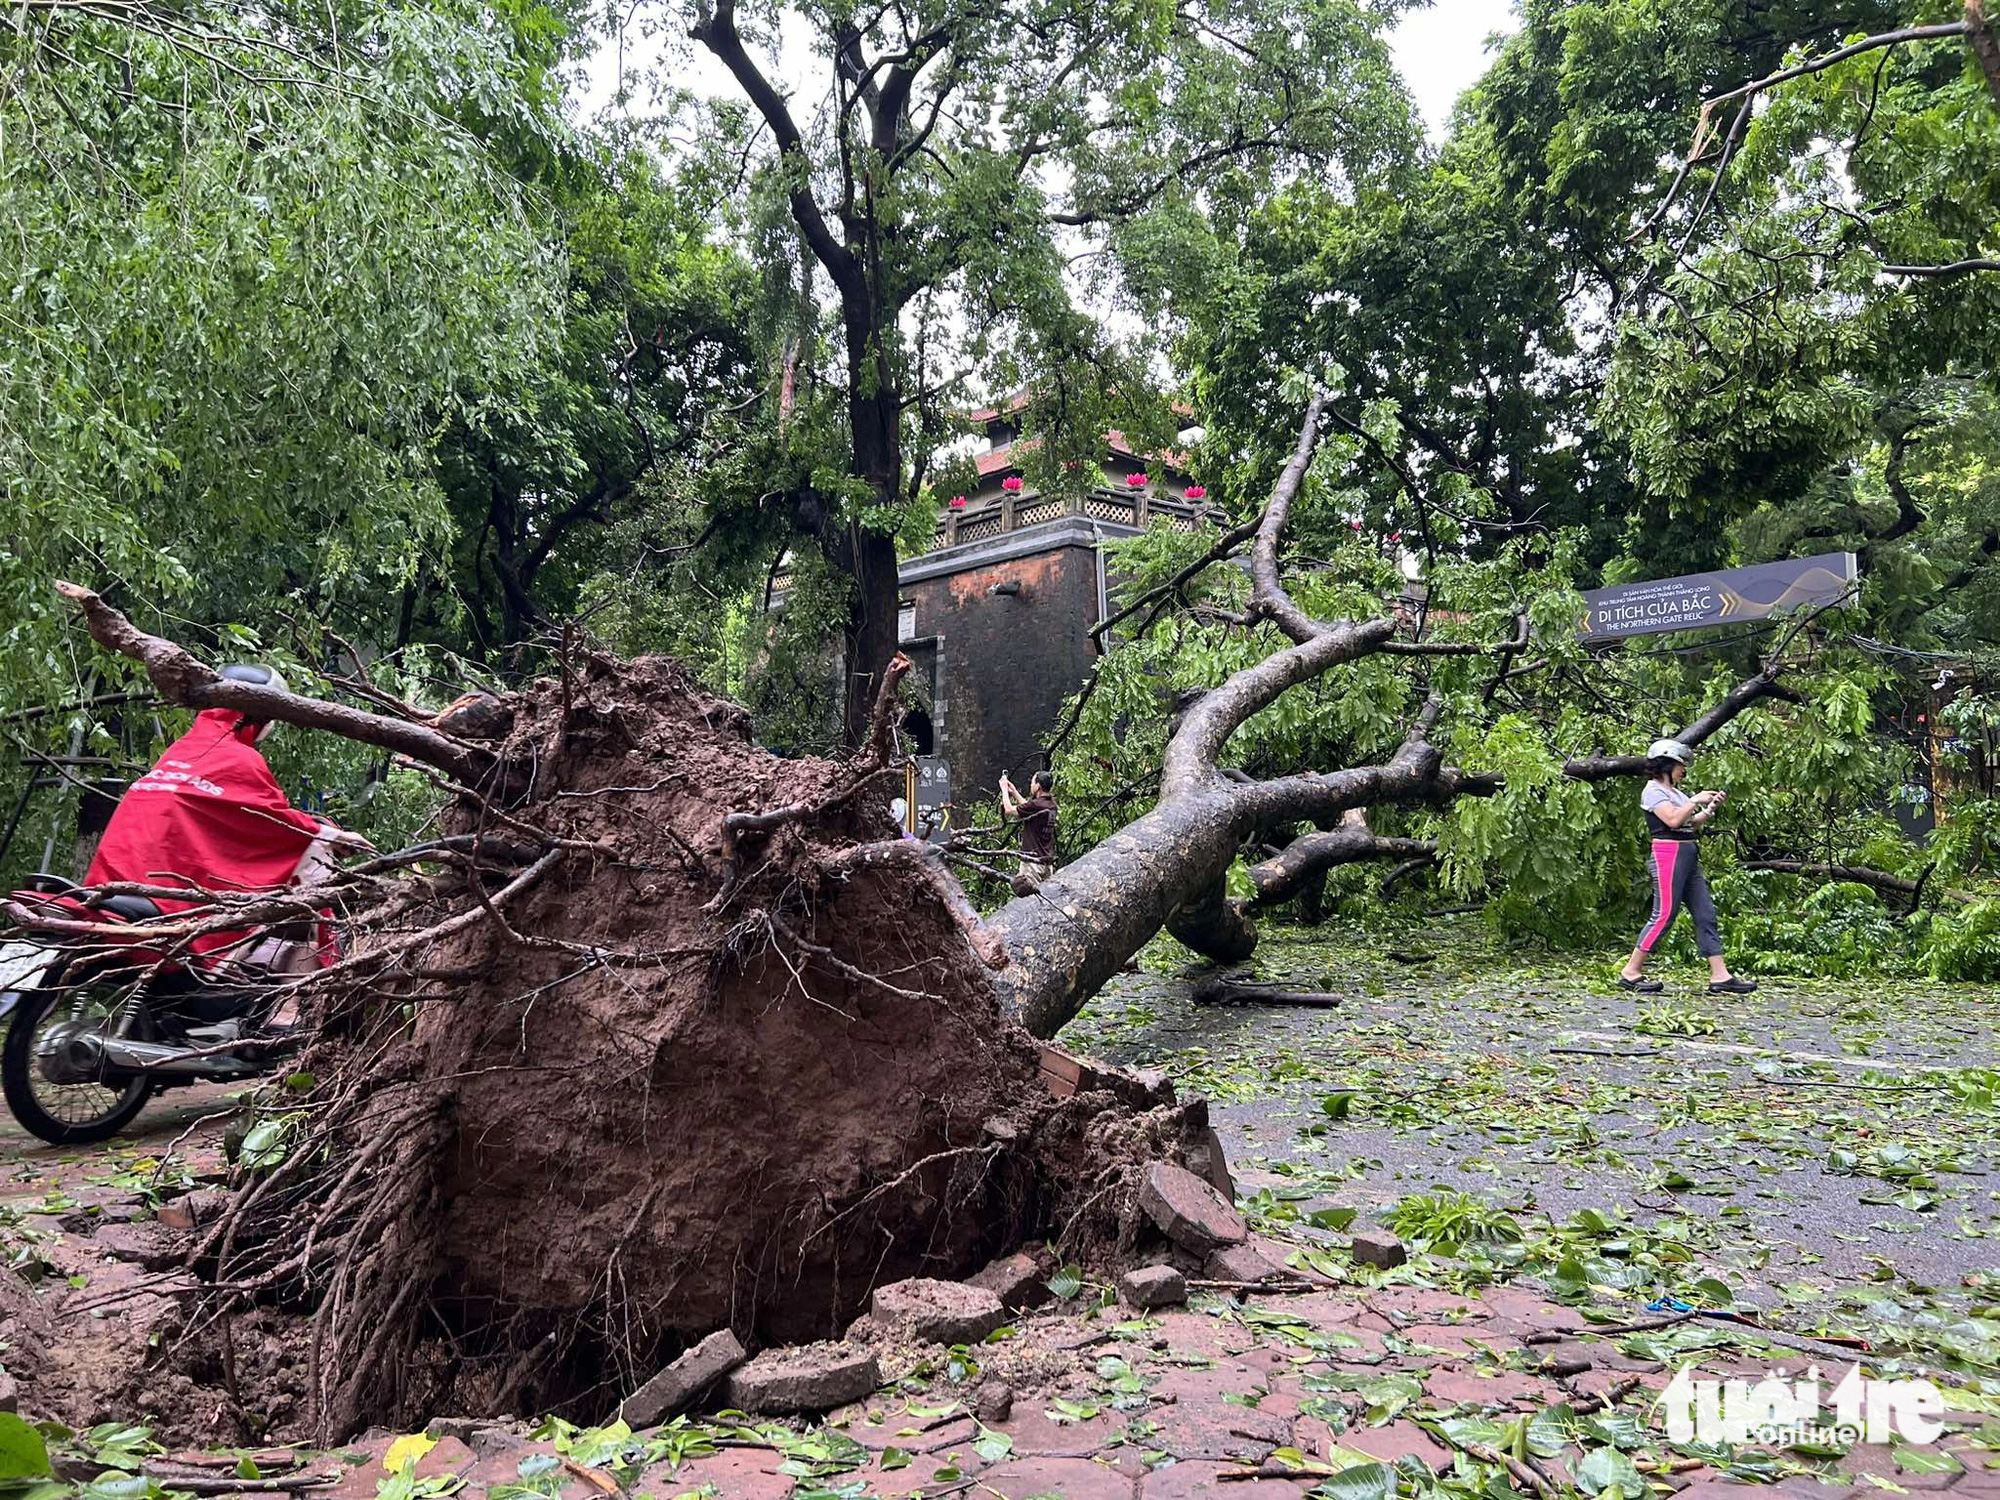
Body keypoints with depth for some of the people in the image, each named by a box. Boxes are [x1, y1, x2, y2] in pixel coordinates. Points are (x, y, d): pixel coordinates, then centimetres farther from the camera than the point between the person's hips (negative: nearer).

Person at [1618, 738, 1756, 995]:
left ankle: (1720, 976, 5)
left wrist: (1710, 808, 10)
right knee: (1664, 914, -9)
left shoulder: (1674, 792, 20)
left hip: (1688, 855, 10)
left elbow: (1691, 824, 22)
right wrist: (1695, 801, -10)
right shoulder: (1653, 790, -7)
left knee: (1705, 914, 5)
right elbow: (1673, 819, -20)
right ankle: (1630, 973, -3)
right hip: (1668, 853, -10)